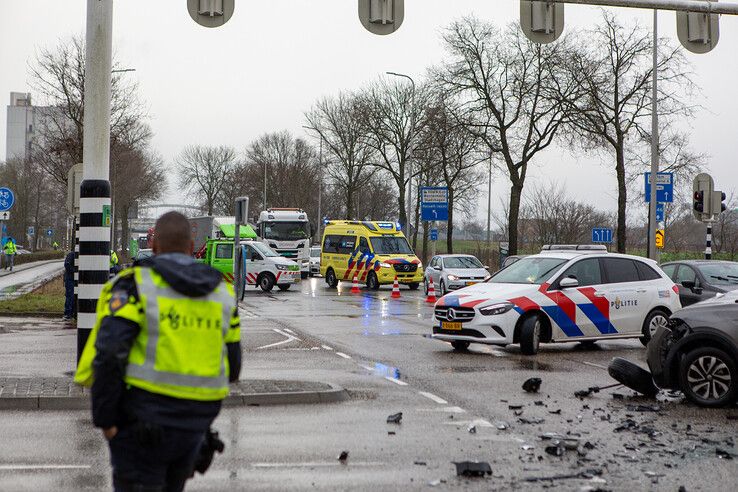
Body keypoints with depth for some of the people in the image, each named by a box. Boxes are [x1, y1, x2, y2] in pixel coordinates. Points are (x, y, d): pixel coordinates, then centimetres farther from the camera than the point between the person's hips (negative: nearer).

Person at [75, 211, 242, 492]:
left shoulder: (136, 284, -8)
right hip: (193, 424, 5)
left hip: (143, 421, -5)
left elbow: (109, 352, -20)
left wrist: (104, 418, -11)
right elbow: (231, 367, 8)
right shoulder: (221, 292, 6)